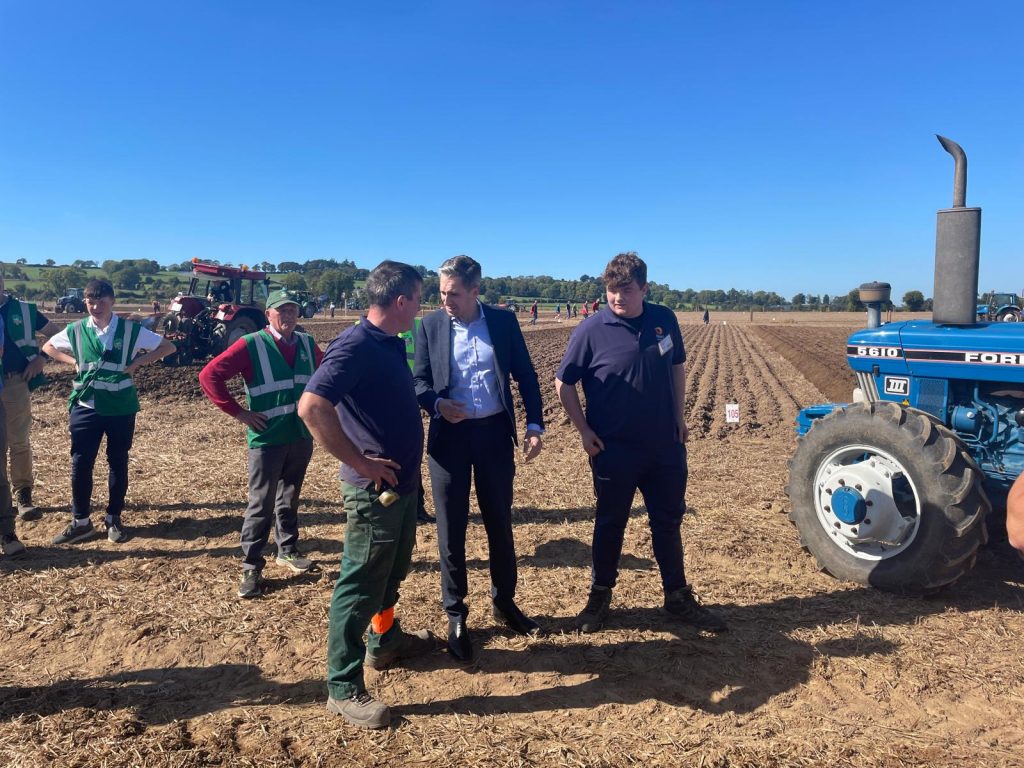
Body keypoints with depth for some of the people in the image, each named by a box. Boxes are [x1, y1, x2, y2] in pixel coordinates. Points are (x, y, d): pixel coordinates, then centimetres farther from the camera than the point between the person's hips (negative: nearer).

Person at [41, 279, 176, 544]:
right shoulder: (75, 330, 1)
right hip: (86, 406, 1)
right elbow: (48, 347, 18)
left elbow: (168, 346, 1)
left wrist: (137, 362, -9)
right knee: (80, 463, 2)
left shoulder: (131, 330, -4)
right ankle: (80, 522, 16)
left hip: (120, 408, -1)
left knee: (118, 463, 8)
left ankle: (113, 519, 22)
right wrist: (73, 361, 1)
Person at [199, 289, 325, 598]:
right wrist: (238, 412, -13)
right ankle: (251, 567, 11)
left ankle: (288, 551, 33)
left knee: (289, 498, 18)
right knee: (261, 503, 0)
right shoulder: (251, 345, -10)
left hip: (302, 436, 5)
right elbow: (209, 375, -13)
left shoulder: (307, 344, 5)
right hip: (267, 439, -5)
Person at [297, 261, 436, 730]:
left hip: (403, 482, 10)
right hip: (374, 489, -10)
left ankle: (385, 642, 46)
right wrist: (360, 463, -25)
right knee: (360, 585, 2)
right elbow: (311, 408, -31)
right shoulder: (356, 346, -21)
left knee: (392, 572, 25)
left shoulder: (391, 344, 8)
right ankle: (344, 689, 16)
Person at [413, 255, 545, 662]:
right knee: (451, 527, 6)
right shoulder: (430, 325, -2)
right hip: (450, 434, -1)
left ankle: (504, 601, 32)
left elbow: (526, 375, 4)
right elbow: (419, 380, 1)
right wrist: (436, 403, -20)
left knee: (499, 522, 12)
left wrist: (534, 424, -5)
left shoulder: (504, 321, 0)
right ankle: (455, 614, 21)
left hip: (495, 431, 1)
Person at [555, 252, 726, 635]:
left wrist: (679, 415, 7)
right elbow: (564, 383, -4)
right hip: (614, 450, -3)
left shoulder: (664, 320, -1)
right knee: (610, 524, 10)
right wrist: (584, 430, -8)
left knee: (668, 522, 15)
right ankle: (599, 596, 28)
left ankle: (678, 596, 31)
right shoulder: (592, 331, -12)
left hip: (665, 445, 4)